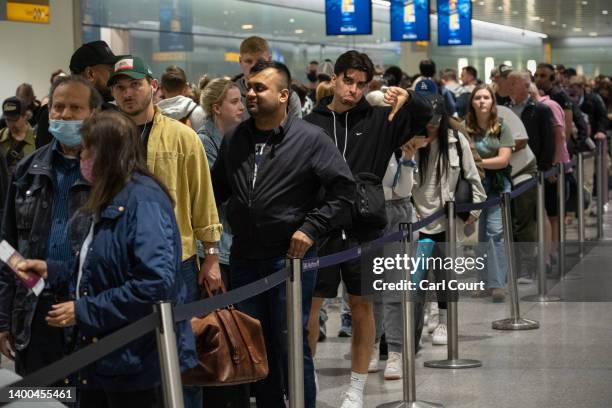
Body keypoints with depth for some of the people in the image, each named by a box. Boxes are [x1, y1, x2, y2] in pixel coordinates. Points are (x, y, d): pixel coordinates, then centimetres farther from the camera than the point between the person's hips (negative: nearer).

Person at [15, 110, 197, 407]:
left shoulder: (143, 200, -19)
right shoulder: (109, 203, 15)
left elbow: (156, 283, -29)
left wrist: (84, 312, -23)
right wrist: (51, 270, 10)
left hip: (138, 363, -10)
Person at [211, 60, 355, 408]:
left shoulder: (311, 139, -8)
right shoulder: (234, 140, 7)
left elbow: (344, 188, -8)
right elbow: (217, 189, 19)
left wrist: (311, 228, -13)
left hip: (291, 256, -5)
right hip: (245, 258, 5)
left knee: (290, 343, 0)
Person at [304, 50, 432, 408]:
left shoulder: (377, 120, 4)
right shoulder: (312, 123, 2)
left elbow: (428, 115, 5)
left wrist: (408, 97, -15)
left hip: (364, 230, 1)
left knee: (362, 306, 6)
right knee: (309, 306, 0)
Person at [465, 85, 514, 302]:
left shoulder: (501, 128, 0)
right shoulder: (465, 129, 0)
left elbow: (503, 159, -6)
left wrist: (479, 162, -14)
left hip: (498, 184, -1)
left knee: (495, 232, -9)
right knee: (480, 234, 5)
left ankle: (497, 284, -9)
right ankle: (484, 282, 13)